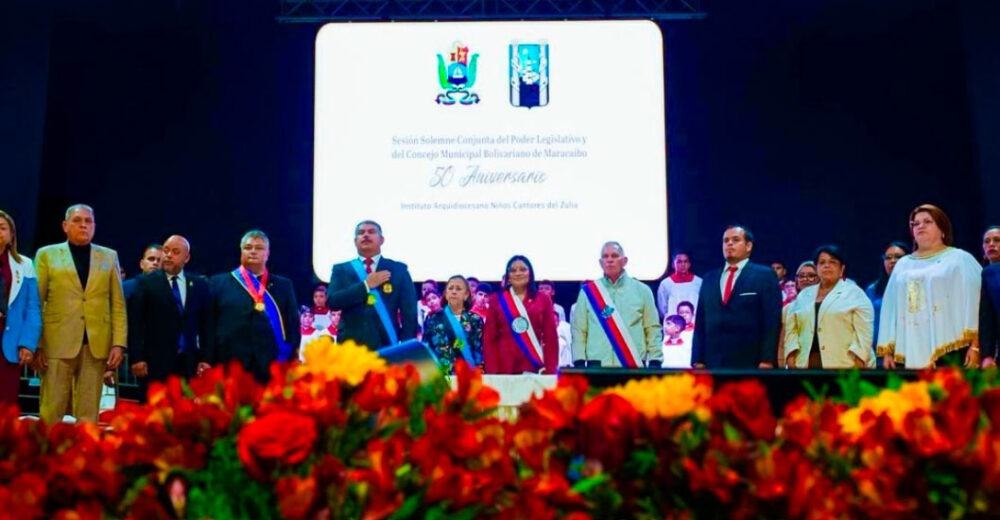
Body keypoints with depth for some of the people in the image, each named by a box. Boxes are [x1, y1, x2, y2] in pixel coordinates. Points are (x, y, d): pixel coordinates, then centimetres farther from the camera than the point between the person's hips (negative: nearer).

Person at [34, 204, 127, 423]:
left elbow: (118, 305, 9)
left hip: (97, 345, 2)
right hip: (57, 344, -1)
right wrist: (36, 344, -4)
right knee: (51, 413, -2)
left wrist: (119, 343, -1)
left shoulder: (109, 257, 14)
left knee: (89, 415, 3)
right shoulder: (47, 255, 9)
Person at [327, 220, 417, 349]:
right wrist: (366, 285, -11)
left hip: (386, 346, 0)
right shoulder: (341, 269, 11)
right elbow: (332, 301, -4)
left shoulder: (398, 269, 8)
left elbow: (409, 312, 3)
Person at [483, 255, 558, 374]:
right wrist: (492, 372, -5)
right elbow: (489, 339, 5)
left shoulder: (543, 299, 9)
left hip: (536, 367, 1)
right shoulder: (496, 300, 8)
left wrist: (551, 371, -3)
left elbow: (551, 338, 6)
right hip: (505, 368, 0)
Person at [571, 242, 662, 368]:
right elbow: (579, 330, 5)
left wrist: (655, 362, -2)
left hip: (634, 367, 0)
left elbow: (653, 329, 6)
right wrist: (579, 362, -4)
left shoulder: (642, 290, 7)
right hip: (597, 367, 0)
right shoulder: (588, 292, 7)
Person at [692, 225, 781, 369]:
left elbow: (772, 320, -2)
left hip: (750, 363, -3)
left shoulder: (765, 275, 5)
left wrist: (767, 360, -11)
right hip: (713, 363, 4)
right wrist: (698, 360, 6)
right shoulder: (709, 279, 17)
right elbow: (701, 321, 14)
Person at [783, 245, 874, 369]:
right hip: (806, 363, 4)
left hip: (843, 365, -4)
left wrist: (859, 358, -13)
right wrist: (791, 355, 0)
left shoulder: (855, 293, 6)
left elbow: (864, 331, -3)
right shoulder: (804, 295, 19)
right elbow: (791, 328, 14)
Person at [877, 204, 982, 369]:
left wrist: (975, 345, -12)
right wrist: (887, 350, 10)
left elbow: (975, 302, -1)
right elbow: (890, 309, 17)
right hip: (909, 353, 3)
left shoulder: (960, 259, 8)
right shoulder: (902, 265, 20)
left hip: (950, 349, -3)